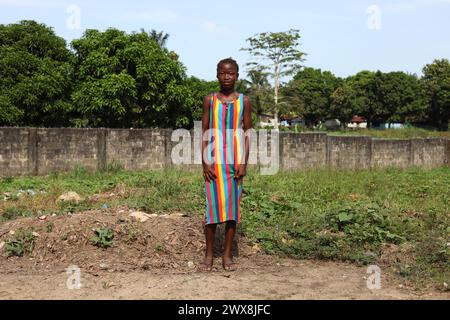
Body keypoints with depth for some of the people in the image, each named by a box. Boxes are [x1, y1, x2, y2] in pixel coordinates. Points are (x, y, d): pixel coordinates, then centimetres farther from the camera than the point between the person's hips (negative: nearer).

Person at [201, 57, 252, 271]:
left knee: (232, 205, 2)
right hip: (214, 161, 0)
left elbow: (247, 134, 5)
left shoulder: (244, 101, 6)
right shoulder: (209, 100, 6)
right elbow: (204, 133, 5)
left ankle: (227, 255, 10)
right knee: (212, 205, -1)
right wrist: (205, 162, -4)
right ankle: (209, 254, 8)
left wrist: (244, 163, -4)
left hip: (235, 160, 1)